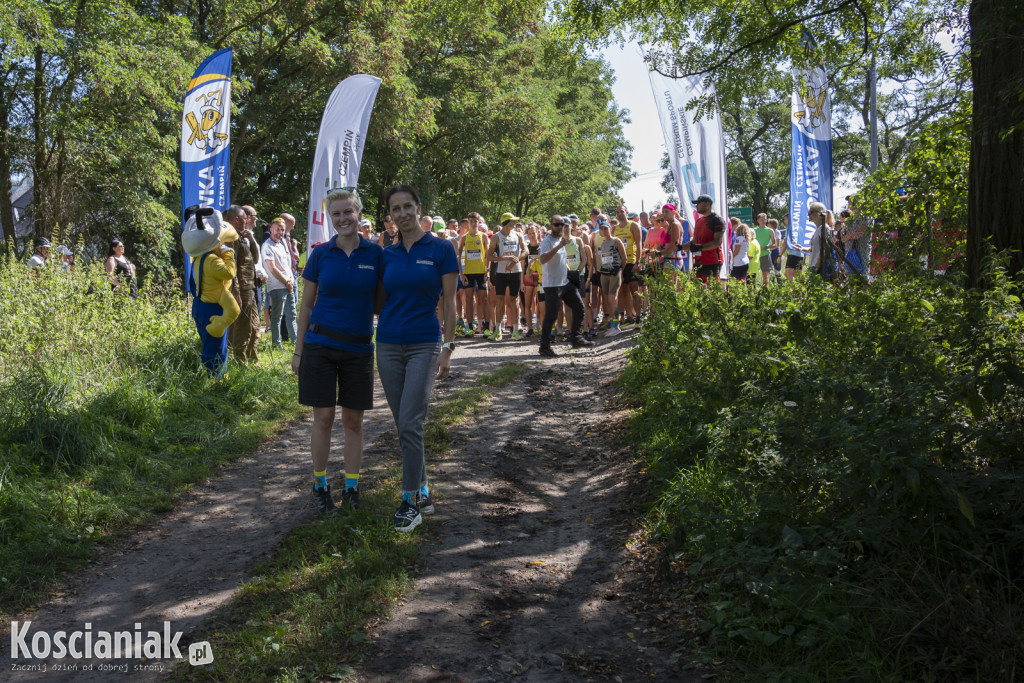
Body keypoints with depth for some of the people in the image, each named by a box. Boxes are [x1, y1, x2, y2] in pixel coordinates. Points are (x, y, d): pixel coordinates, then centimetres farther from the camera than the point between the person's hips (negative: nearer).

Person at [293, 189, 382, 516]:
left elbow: (380, 301, 8)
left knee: (354, 420, 7)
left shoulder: (375, 253, 1)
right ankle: (319, 485, 16)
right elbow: (306, 305, 6)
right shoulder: (320, 253, 1)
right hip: (320, 344, -1)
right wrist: (298, 350, 5)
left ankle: (351, 487, 18)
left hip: (359, 347, 1)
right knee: (323, 418, 1)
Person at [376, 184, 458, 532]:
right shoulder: (386, 255, 8)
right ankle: (423, 491, 22)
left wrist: (447, 348, -9)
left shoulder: (441, 249, -4)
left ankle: (410, 502, -1)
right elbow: (380, 303, 15)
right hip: (389, 345, 5)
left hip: (423, 345, -4)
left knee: (410, 424, -11)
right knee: (403, 425, 9)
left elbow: (449, 303, -5)